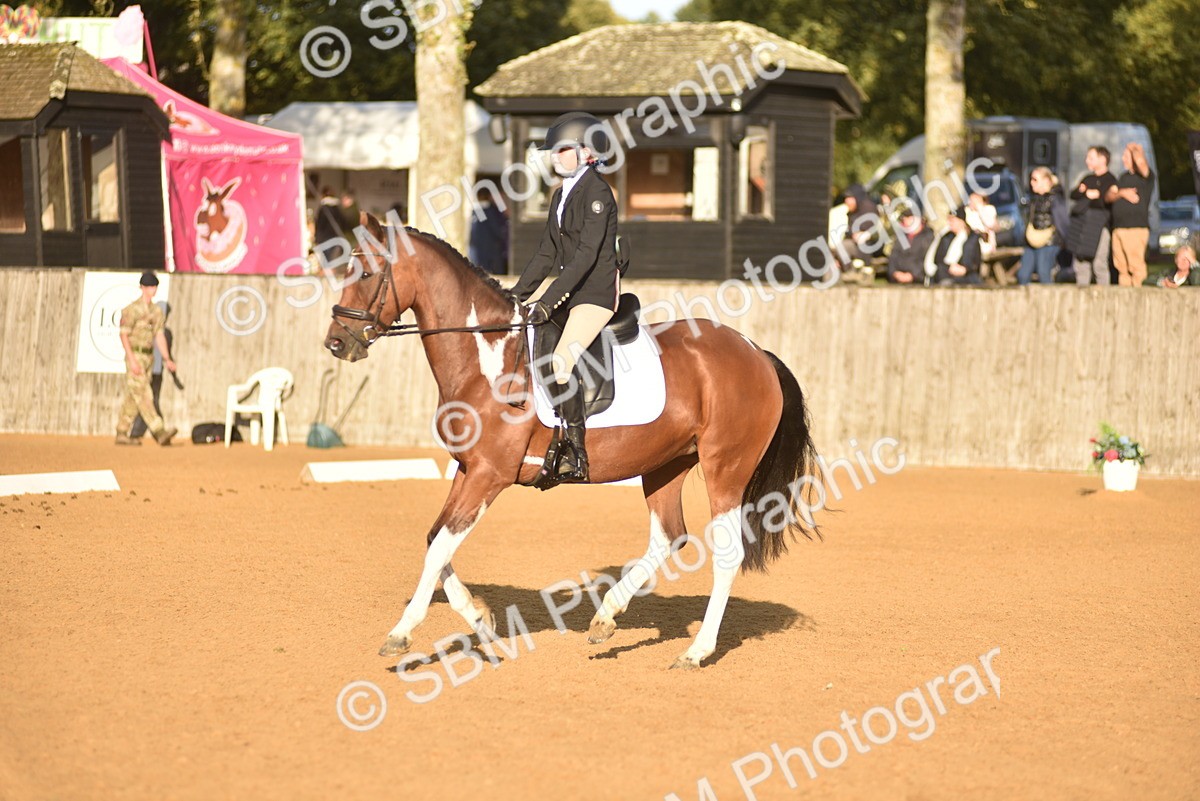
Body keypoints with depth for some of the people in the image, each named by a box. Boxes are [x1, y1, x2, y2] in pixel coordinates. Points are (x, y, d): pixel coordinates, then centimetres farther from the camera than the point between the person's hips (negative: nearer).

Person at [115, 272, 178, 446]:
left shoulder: (157, 311, 13)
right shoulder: (133, 309, -9)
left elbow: (159, 336, 15)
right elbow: (124, 335, -12)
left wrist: (167, 359, 5)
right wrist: (132, 360, -20)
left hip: (148, 357, 8)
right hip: (135, 355, -8)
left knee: (132, 398, 10)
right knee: (143, 395, -13)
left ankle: (121, 434, 15)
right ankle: (159, 433, -22)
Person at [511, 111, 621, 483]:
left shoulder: (597, 192, -13)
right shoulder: (562, 195, 15)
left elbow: (586, 254, -20)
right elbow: (547, 254, 19)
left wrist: (549, 301, -26)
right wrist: (517, 296, 11)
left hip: (596, 292, -10)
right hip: (568, 287, 10)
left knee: (561, 362, -24)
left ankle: (576, 452, -18)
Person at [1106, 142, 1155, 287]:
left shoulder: (1145, 176, -1)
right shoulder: (1124, 177, 23)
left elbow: (1140, 161, -24)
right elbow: (1108, 196, 15)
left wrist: (1134, 149, -4)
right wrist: (1122, 193, -5)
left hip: (1136, 227, -7)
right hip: (1118, 228, 7)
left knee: (1136, 266, -13)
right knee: (1121, 267, 5)